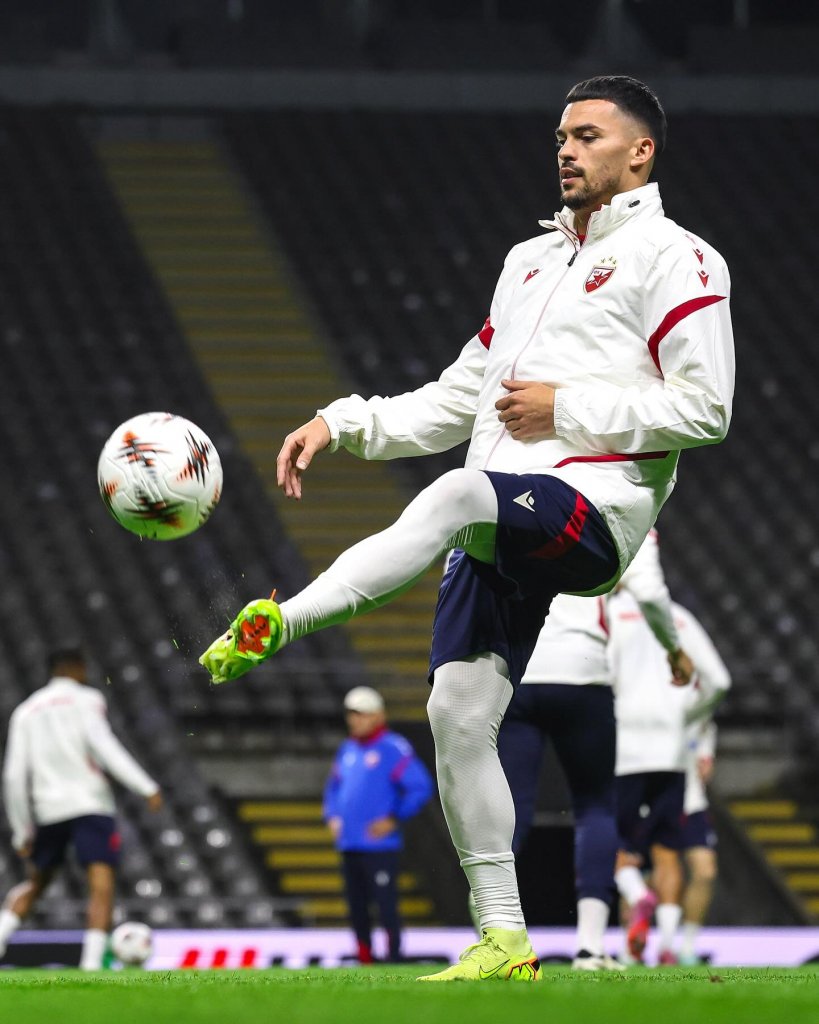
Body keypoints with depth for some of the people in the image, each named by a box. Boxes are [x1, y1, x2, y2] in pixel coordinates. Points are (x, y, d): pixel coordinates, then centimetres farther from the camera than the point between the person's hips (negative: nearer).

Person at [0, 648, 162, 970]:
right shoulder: (86, 699, 4)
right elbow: (103, 745, -13)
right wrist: (147, 787, -17)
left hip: (47, 810, 5)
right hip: (90, 804, -5)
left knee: (35, 883, 24)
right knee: (102, 886, -10)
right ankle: (92, 963, -27)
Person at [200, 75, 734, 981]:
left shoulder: (672, 258, 4)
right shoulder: (530, 259, 28)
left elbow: (705, 406, -6)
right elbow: (458, 398, 28)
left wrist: (567, 409, -9)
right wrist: (342, 424, 14)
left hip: (593, 505, -8)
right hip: (502, 525, 8)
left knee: (460, 495, -38)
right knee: (458, 711, -4)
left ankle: (280, 623, -53)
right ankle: (503, 941, 1)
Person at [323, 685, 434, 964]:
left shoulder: (393, 749, -8)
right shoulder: (347, 750, 14)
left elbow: (421, 787, -11)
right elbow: (334, 785, 29)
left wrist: (394, 819, -13)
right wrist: (332, 817, 13)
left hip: (380, 844, -7)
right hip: (349, 845, 7)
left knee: (386, 904, -9)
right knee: (356, 907, 11)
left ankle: (394, 957, -5)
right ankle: (364, 959, 19)